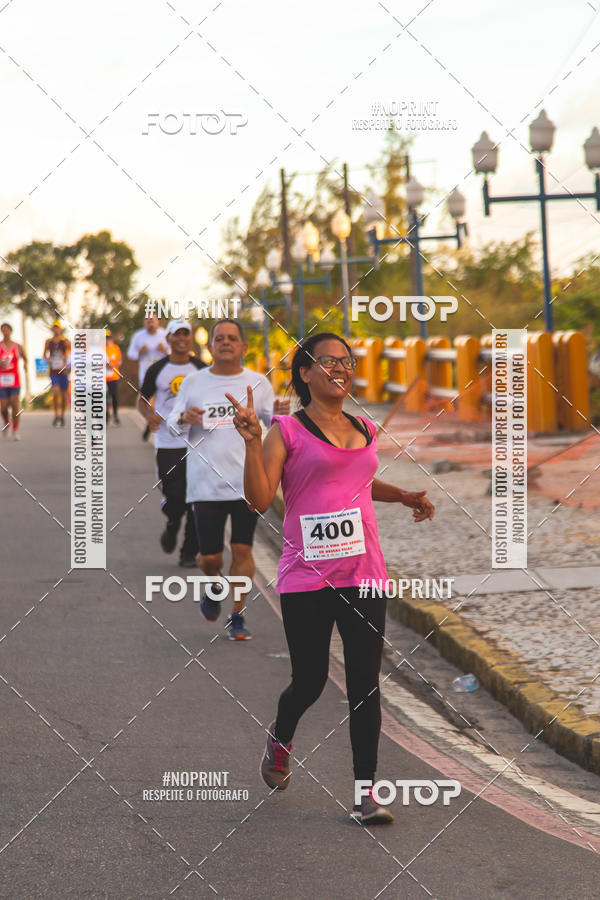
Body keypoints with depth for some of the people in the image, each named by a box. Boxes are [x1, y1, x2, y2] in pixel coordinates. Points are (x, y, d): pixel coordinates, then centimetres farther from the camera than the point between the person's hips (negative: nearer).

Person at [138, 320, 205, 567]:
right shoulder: (157, 370, 4)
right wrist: (150, 415, -8)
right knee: (174, 497, -7)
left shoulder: (201, 370, 6)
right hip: (167, 443, -1)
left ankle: (189, 552, 7)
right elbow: (142, 400, 13)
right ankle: (172, 526, 27)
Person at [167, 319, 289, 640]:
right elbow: (172, 424, 8)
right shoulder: (194, 383, 6)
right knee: (210, 556, 0)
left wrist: (279, 414, -11)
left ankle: (237, 617, 11)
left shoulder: (258, 383, 7)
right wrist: (184, 417, -15)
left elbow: (272, 422, 13)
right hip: (206, 484, 0)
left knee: (242, 550, -2)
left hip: (248, 481, 0)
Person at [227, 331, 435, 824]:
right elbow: (260, 498, -11)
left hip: (364, 575, 4)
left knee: (365, 682, -2)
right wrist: (252, 440, -20)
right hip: (307, 577, -4)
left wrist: (404, 496, 20)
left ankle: (365, 791, 3)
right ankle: (280, 737, 36)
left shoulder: (366, 430, 14)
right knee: (310, 680, 2)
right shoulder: (287, 431, -2)